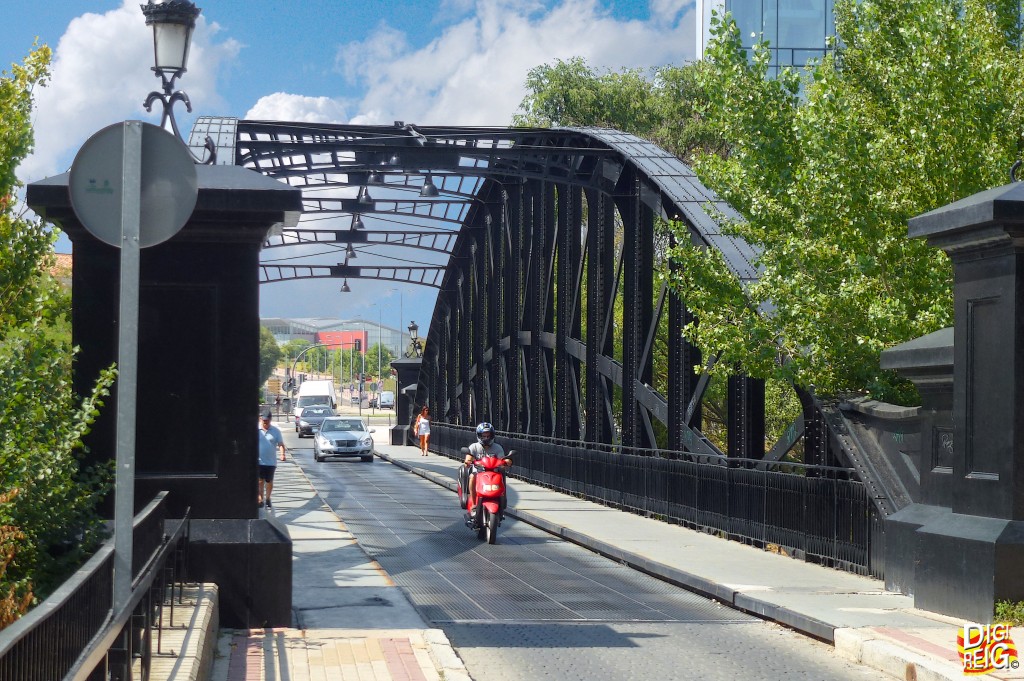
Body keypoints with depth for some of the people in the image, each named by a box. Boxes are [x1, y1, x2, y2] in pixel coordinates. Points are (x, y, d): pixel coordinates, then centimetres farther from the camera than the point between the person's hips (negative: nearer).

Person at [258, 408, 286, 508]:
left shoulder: (276, 430, 2)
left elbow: (281, 444, 3)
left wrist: (282, 454, -15)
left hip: (271, 461, 1)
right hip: (258, 461, -1)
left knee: (269, 481, 10)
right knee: (260, 481, -3)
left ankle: (267, 498, 27)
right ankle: (260, 499, 1)